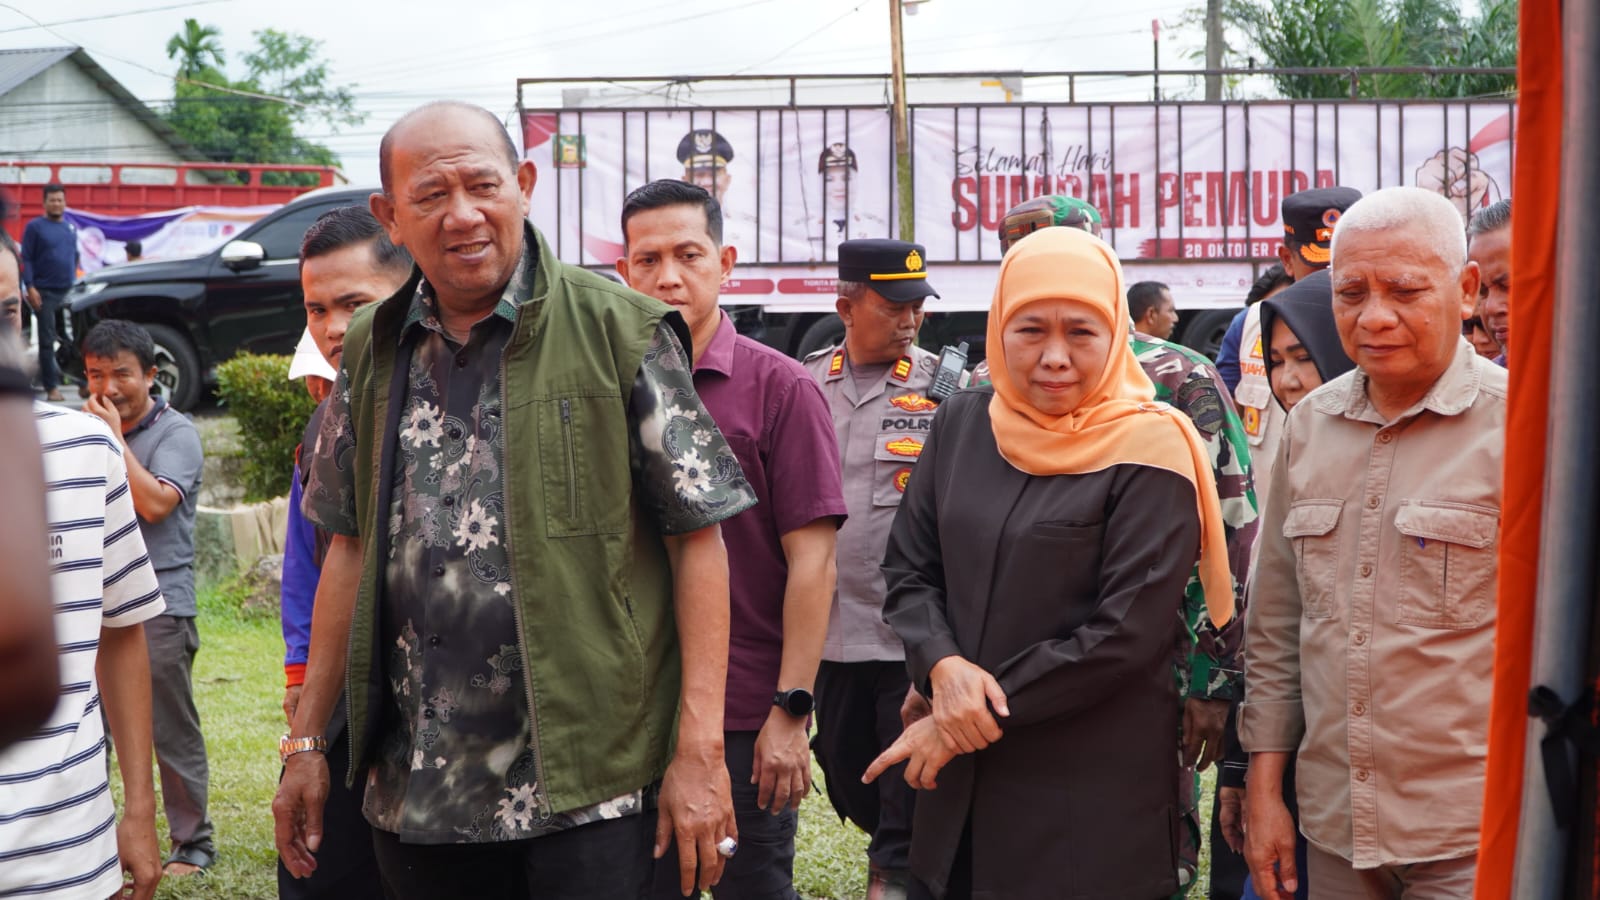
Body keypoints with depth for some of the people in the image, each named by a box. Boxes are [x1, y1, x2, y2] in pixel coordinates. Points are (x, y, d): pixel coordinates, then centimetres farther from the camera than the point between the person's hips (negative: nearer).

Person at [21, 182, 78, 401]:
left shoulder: (71, 227, 13)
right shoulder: (34, 227, -3)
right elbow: (26, 259, -7)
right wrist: (30, 287, -16)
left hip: (69, 292, 4)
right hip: (45, 293, -4)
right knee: (47, 341, -2)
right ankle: (52, 387, -1)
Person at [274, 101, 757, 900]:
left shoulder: (619, 332, -5)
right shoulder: (371, 352, 9)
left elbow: (697, 539, -7)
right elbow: (353, 550, 14)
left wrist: (700, 749, -13)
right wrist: (306, 742, 10)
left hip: (589, 786, -4)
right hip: (415, 795, 4)